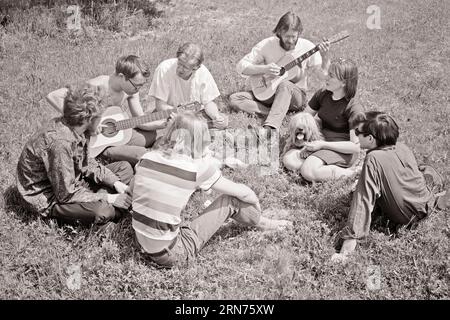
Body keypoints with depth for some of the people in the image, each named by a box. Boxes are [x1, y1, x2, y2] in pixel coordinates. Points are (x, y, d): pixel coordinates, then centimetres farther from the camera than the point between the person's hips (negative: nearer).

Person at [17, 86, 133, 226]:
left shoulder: (76, 129, -8)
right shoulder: (60, 142, -34)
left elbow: (85, 163, 8)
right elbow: (66, 194, -29)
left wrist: (115, 182, -4)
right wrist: (108, 198, -23)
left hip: (70, 181, 9)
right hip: (48, 198, -9)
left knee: (125, 168, 9)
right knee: (102, 211, -34)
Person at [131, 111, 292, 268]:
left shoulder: (147, 158, -3)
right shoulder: (197, 167, -16)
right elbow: (244, 193, -3)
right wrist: (256, 203, 18)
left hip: (144, 245, 6)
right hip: (170, 255, -6)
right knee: (230, 201, 4)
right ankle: (262, 223, 31)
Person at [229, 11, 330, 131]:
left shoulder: (307, 47, -8)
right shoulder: (267, 45, -7)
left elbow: (323, 75, -8)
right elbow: (241, 66, -6)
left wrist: (324, 57, -27)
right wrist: (263, 69, -22)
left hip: (296, 96, -3)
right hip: (268, 93, 3)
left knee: (284, 85, -39)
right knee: (234, 99, -19)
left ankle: (269, 128, -51)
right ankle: (276, 114, -29)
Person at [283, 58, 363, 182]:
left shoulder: (353, 109, -18)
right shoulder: (322, 94, 3)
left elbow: (356, 147, -19)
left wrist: (323, 145, -21)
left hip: (341, 150, -7)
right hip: (321, 141, 7)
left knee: (308, 171, -30)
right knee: (288, 160, -17)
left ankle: (346, 173, -12)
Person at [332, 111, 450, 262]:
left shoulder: (373, 159, -28)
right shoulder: (402, 147, -8)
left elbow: (364, 199, -31)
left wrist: (351, 238, -30)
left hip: (405, 218, -5)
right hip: (427, 206, 5)